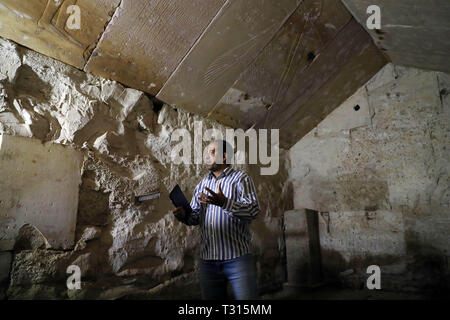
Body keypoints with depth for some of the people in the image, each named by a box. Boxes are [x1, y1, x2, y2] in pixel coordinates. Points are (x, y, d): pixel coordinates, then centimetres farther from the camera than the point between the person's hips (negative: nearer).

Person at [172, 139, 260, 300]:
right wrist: (184, 215, -8)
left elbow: (253, 210, -14)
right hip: (208, 260, 5)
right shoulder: (202, 184, 17)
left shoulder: (241, 178, 0)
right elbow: (195, 216, 14)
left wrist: (224, 203, -28)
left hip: (237, 258, -5)